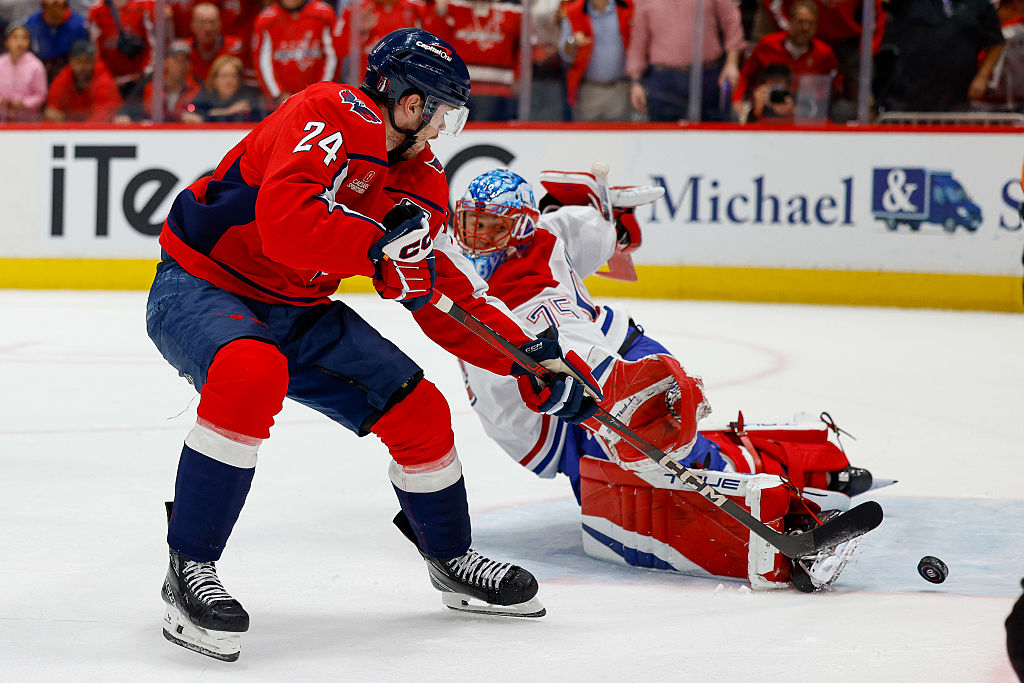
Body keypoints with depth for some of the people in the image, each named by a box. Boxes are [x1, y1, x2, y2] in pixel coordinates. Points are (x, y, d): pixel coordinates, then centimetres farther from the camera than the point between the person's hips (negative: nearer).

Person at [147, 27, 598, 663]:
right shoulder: (333, 114, -21)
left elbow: (447, 295, 12)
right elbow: (282, 218, -35)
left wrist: (532, 357, 4)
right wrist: (380, 247, -28)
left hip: (298, 312, 8)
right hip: (200, 287, -8)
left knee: (419, 411, 2)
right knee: (251, 377, -39)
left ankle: (452, 561, 26)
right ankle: (189, 570, -28)